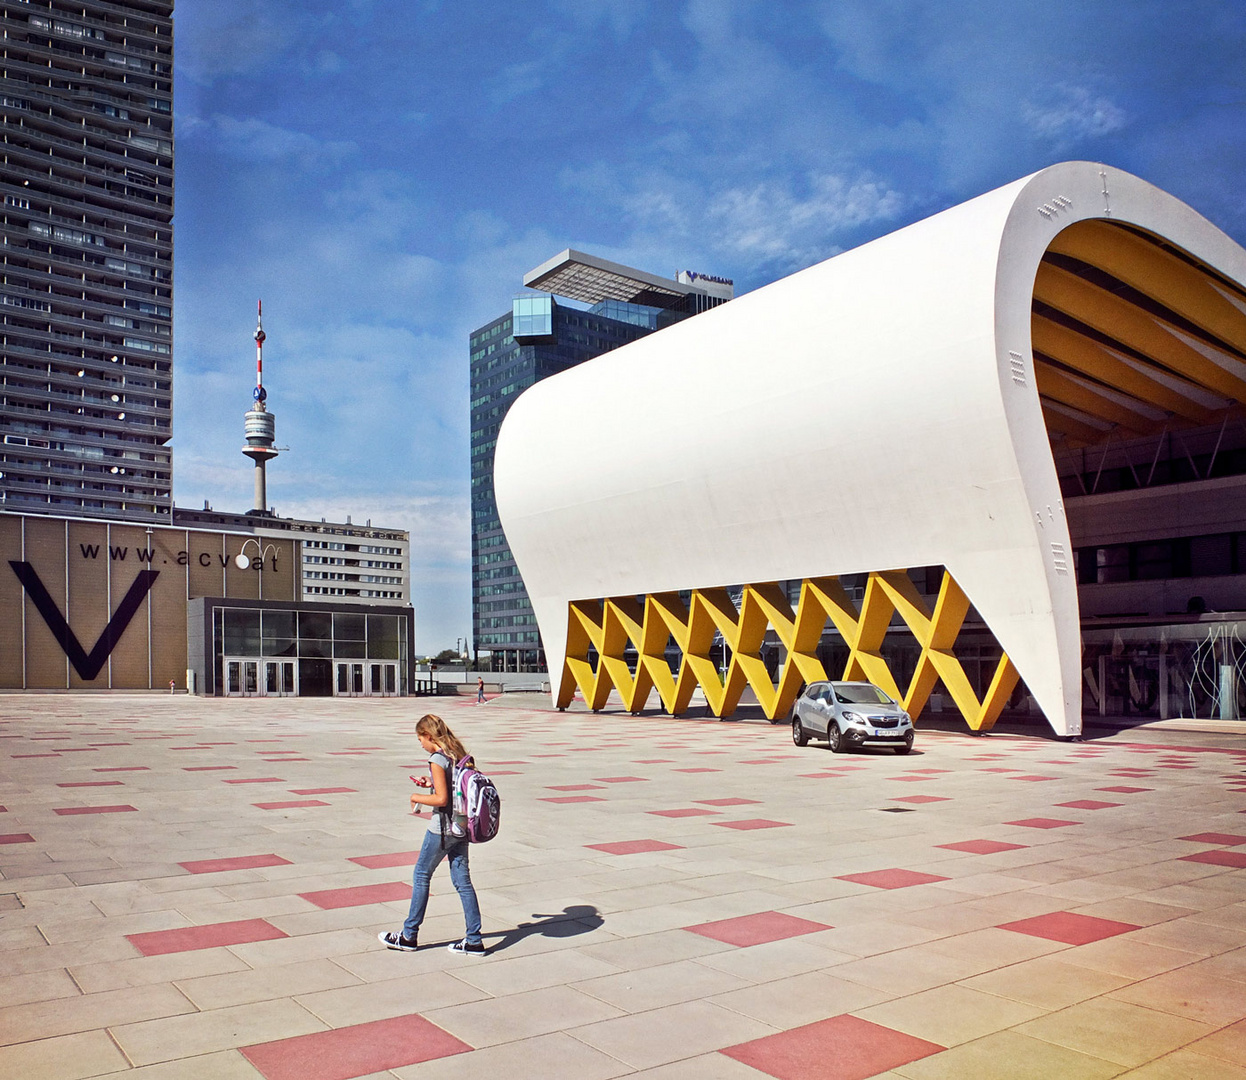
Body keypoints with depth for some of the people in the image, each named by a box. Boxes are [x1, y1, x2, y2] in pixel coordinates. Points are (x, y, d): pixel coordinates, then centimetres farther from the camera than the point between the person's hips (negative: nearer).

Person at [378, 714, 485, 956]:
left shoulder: (437, 760, -16)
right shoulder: (458, 755, 8)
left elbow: (442, 799, -20)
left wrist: (417, 797, -6)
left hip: (441, 829, -8)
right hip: (461, 827, 8)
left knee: (421, 875, 8)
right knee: (462, 880, 8)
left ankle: (408, 936, 18)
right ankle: (474, 941, 8)